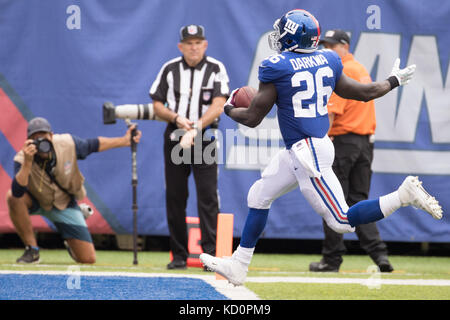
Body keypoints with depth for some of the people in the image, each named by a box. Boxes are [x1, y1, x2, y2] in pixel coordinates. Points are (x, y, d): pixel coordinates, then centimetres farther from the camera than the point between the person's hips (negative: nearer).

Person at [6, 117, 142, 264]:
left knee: (88, 259, -8)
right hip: (36, 202, -1)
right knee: (12, 197, -36)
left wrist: (124, 141, -5)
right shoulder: (22, 159, -30)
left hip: (64, 205, 1)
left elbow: (94, 145, -5)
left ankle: (70, 243, 32)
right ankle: (32, 250, -19)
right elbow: (17, 192, -44)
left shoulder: (67, 144, -24)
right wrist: (27, 163, -54)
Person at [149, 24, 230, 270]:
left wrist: (195, 129, -22)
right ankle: (179, 254, 9)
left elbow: (218, 106, -11)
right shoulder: (170, 69, 7)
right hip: (174, 139, 3)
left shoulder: (216, 69, -1)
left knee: (207, 196, -10)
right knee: (175, 197, 3)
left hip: (205, 140, -3)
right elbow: (157, 105, 7)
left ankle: (210, 253, -11)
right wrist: (176, 118, -12)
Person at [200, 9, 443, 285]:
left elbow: (252, 118, -8)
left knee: (341, 221, -6)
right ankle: (238, 267, 25)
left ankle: (404, 194, -15)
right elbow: (365, 92, 13)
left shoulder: (277, 68, -14)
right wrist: (394, 81, 32)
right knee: (259, 197, 18)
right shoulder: (327, 61, 4)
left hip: (309, 153, -9)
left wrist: (229, 108, 13)